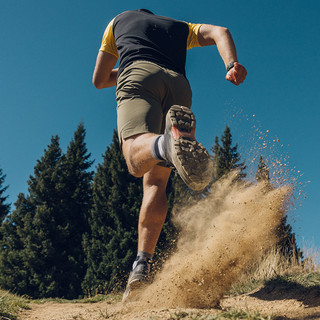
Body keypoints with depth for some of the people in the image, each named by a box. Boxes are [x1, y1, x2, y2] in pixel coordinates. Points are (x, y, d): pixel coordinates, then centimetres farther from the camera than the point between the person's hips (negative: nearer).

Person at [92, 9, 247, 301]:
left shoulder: (120, 21, 36)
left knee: (137, 156, -29)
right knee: (155, 182, 5)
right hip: (179, 83, 3)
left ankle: (167, 144, -65)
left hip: (138, 75, -2)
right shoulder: (180, 28, 39)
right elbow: (219, 32, 17)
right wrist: (232, 64, -1)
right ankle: (141, 268, -6)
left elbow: (99, 80, 36)